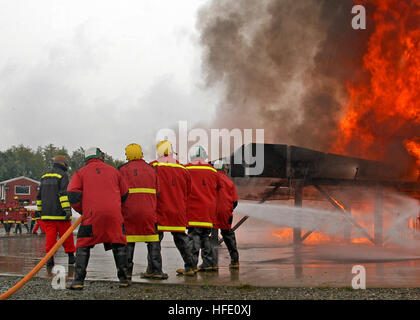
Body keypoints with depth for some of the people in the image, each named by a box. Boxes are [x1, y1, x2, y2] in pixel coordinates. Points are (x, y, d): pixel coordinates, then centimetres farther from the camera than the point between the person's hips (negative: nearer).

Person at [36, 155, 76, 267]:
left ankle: (49, 257, -6)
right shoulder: (63, 175, -5)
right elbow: (64, 194, -16)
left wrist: (40, 210, 26)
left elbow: (39, 196, 20)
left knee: (50, 236, 3)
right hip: (60, 213, -5)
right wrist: (67, 209, -18)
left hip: (47, 214, 5)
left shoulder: (44, 176, 16)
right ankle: (71, 256, 16)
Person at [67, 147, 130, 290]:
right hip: (114, 213, 1)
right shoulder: (113, 171, 19)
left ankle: (78, 280, -2)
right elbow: (124, 194, 23)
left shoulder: (80, 173, 13)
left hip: (92, 214, -1)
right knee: (119, 244, 14)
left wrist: (82, 210, 13)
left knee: (83, 245, 7)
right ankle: (123, 278, 12)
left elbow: (73, 194, 0)